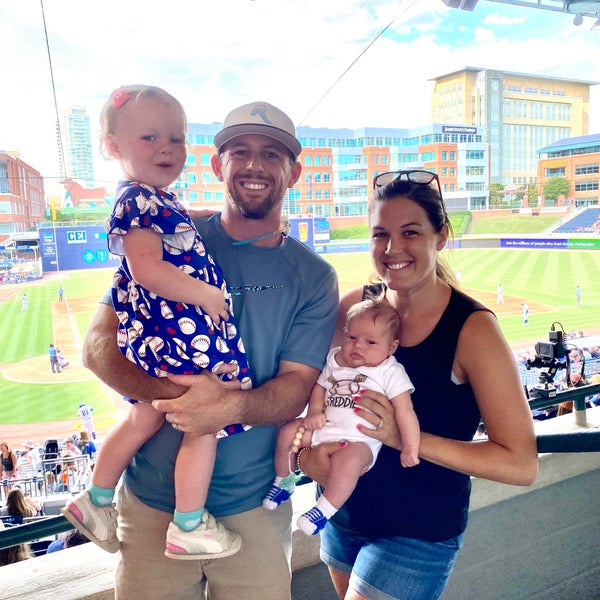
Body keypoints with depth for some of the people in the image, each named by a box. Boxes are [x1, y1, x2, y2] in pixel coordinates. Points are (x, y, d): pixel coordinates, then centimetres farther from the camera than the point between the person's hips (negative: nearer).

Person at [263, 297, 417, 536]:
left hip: (360, 440, -6)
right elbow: (319, 386, 17)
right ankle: (284, 481, 20)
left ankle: (325, 509, -15)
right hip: (325, 427, 6)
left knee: (347, 460, -35)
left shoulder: (390, 372, -8)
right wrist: (315, 412, -1)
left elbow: (405, 411, -11)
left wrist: (410, 448, -17)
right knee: (288, 432, -2)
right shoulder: (335, 360, 7)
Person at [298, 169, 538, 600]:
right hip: (342, 513, 5)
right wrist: (306, 448, -17)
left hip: (418, 535, -4)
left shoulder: (473, 328, -20)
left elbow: (521, 464, -20)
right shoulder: (354, 305, -8)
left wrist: (406, 437, -27)